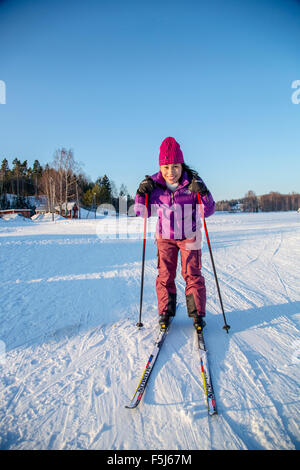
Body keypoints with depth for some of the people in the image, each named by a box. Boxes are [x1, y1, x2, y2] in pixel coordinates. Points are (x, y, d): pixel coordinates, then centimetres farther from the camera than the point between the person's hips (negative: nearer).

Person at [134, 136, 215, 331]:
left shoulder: (193, 182, -15)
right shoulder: (154, 184, -11)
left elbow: (208, 211, -13)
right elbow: (142, 212, -1)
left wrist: (203, 193, -30)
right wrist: (142, 194, -18)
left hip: (190, 236, -1)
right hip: (165, 236, 2)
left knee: (192, 275, -1)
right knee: (165, 275, 3)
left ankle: (197, 314, 14)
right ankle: (165, 313, 17)